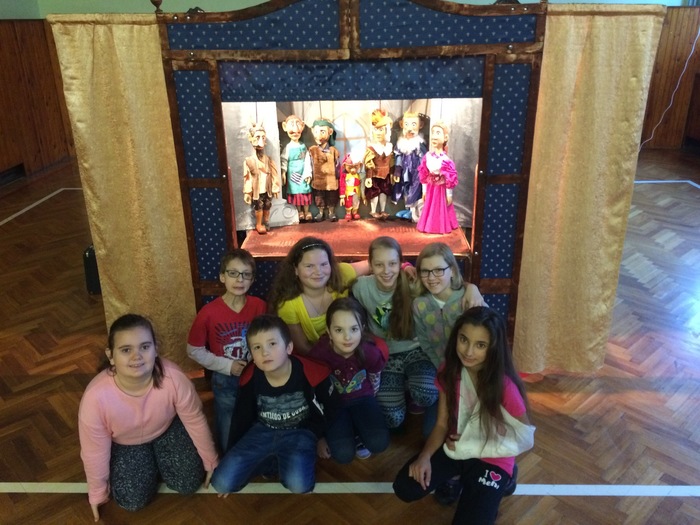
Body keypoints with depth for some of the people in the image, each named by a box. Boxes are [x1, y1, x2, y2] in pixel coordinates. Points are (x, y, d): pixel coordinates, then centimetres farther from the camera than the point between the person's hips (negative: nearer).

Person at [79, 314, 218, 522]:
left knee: (189, 483, -3)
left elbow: (195, 421, -18)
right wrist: (97, 492, -4)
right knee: (133, 500, -7)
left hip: (168, 428, 1)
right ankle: (147, 464, 22)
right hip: (124, 443, 0)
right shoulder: (95, 397, -39)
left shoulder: (173, 378, -37)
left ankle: (157, 457, 25)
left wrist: (211, 461, -3)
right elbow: (95, 452, -20)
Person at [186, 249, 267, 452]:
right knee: (229, 442, 10)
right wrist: (226, 365, -14)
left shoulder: (259, 306, -9)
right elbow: (194, 350, -6)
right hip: (225, 382, -1)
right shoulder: (209, 313, -16)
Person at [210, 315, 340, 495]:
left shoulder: (311, 373, -21)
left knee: (298, 485, -31)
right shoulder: (250, 378, -12)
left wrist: (317, 435, -1)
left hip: (300, 433, -3)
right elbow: (242, 417, 3)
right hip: (262, 431, 3)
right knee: (221, 483, -11)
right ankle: (272, 460, 9)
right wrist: (231, 457, 7)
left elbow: (331, 406, -3)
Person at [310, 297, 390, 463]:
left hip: (361, 398, 1)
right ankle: (335, 432, 13)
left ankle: (358, 431, 12)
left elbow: (375, 381, 1)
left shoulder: (371, 353, -24)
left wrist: (368, 412, 16)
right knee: (343, 454, -20)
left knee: (379, 443, -20)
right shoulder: (319, 354, -29)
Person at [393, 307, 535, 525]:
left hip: (491, 458, -4)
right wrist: (425, 456, -23)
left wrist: (469, 448, -16)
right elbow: (442, 424, -5)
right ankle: (459, 477, 12)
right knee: (404, 487, -14)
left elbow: (526, 439, -16)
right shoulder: (450, 371, -12)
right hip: (454, 447, 4)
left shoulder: (504, 386, -27)